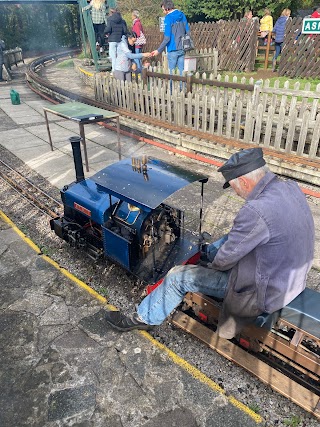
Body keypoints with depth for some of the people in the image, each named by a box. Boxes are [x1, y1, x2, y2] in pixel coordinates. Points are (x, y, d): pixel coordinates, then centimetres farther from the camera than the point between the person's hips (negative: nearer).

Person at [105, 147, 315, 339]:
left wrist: (214, 265, 3)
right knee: (232, 237, 26)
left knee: (178, 277, 0)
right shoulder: (291, 188, -5)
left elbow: (228, 257, -20)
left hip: (264, 291, -8)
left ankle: (143, 318, 21)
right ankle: (208, 250, 56)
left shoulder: (256, 212, -34)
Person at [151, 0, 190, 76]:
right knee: (182, 71, 8)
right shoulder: (182, 15, 9)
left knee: (171, 72, 4)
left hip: (173, 49, -6)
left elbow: (167, 38, -15)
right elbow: (188, 32, 12)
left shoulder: (168, 18, -10)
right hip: (182, 49, 6)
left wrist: (159, 50, -9)